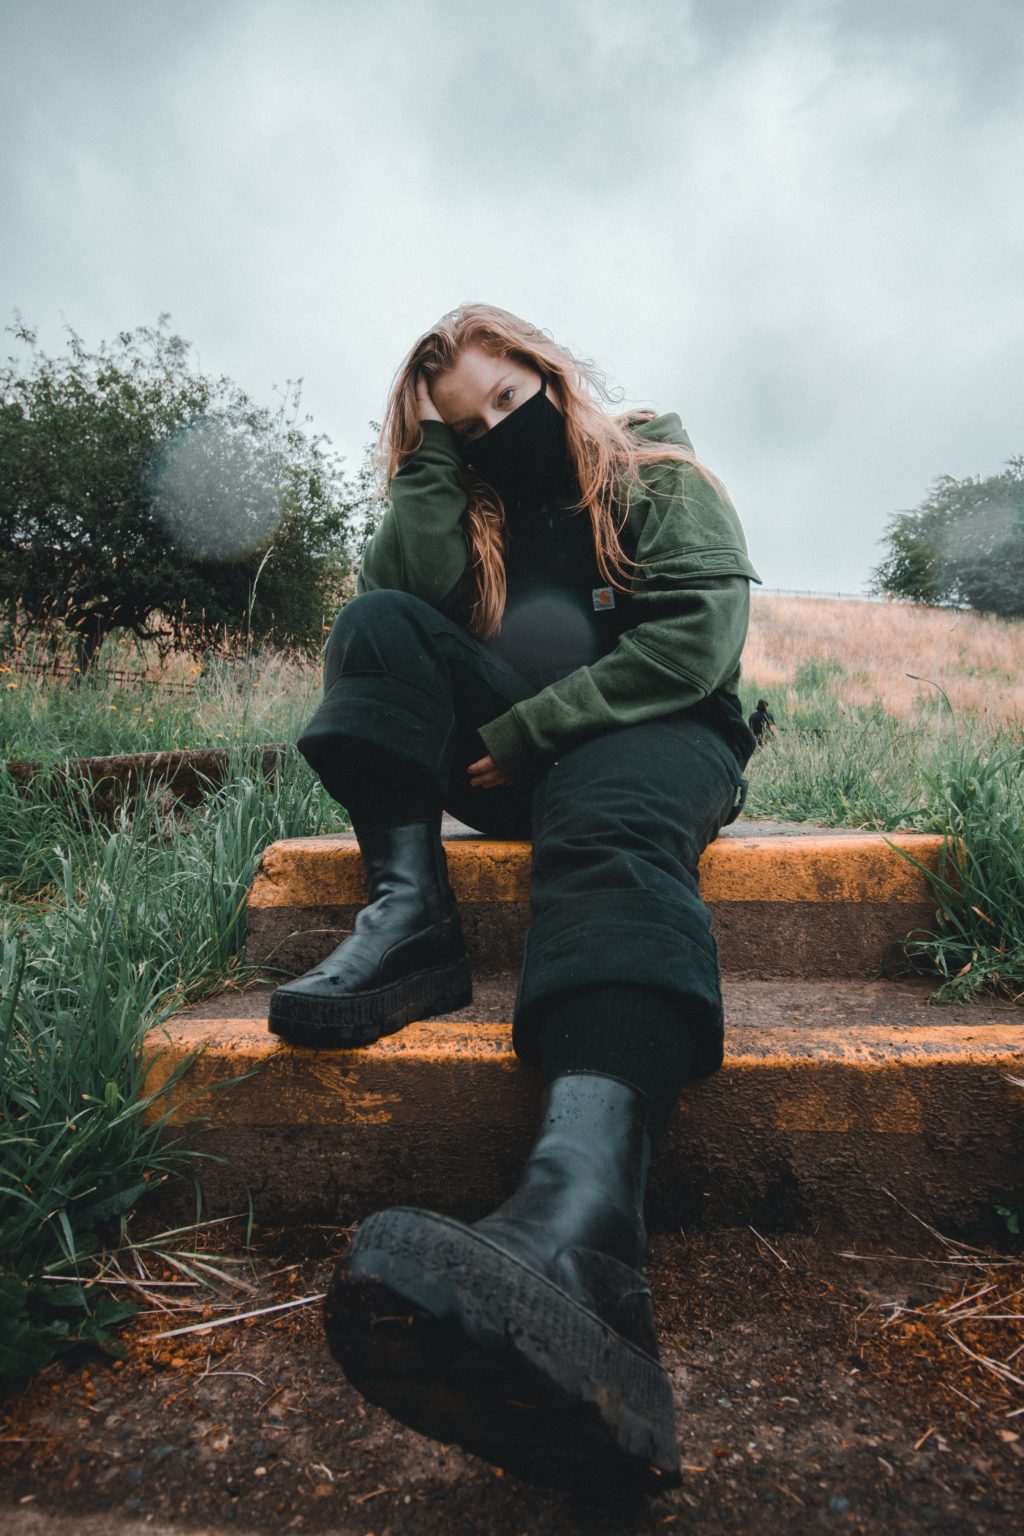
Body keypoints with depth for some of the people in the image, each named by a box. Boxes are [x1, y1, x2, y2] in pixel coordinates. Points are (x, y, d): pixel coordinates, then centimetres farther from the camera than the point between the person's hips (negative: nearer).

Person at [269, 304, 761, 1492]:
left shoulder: (663, 479, 6)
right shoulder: (476, 506, 20)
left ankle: (578, 1208, -66)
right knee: (377, 625, -11)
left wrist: (524, 731, -15)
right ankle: (412, 916, -30)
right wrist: (432, 455, 3)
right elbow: (404, 590, -1)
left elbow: (697, 638, -11)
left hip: (655, 730, -4)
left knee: (611, 825, -39)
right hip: (520, 757, 5)